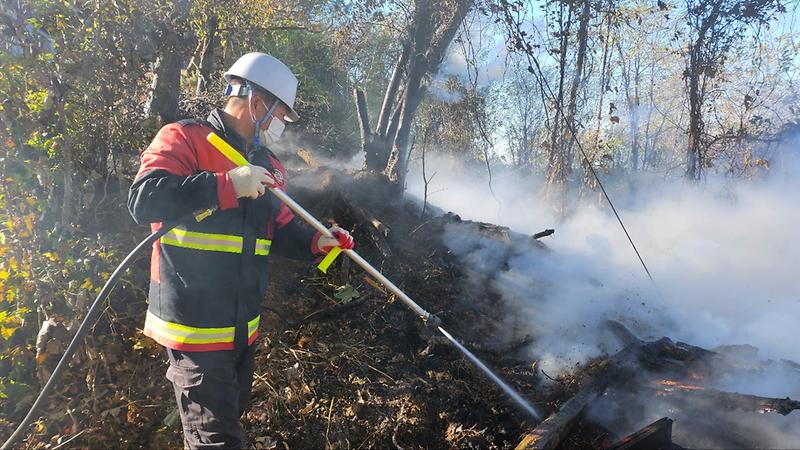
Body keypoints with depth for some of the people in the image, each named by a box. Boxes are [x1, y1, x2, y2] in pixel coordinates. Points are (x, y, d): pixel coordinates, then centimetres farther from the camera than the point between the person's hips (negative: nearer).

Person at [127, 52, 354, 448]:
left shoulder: (267, 165, 13)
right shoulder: (184, 138, -10)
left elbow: (280, 231, 17)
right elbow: (143, 200, -25)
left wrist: (315, 242, -3)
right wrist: (228, 185, -29)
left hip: (244, 328, 8)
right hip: (196, 326, -8)